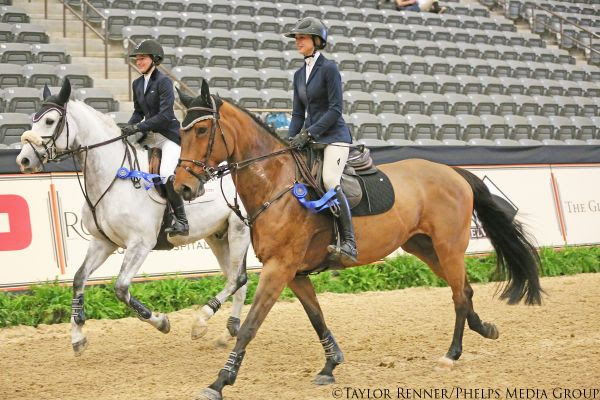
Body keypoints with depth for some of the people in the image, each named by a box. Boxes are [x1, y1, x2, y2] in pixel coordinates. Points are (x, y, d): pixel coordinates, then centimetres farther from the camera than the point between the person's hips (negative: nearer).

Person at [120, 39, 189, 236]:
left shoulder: (163, 81, -13)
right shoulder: (137, 84, 10)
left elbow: (165, 115, -20)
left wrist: (138, 127, -25)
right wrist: (129, 128, -3)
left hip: (168, 134, -8)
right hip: (148, 134, 8)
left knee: (167, 175, -24)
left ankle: (181, 221, -13)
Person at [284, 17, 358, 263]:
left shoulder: (329, 69, -7)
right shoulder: (300, 74, 16)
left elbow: (335, 109, -13)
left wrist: (309, 133, -19)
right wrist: (291, 140, 3)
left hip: (334, 136, -8)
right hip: (310, 139, 8)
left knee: (330, 181, -26)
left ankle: (349, 244, -28)